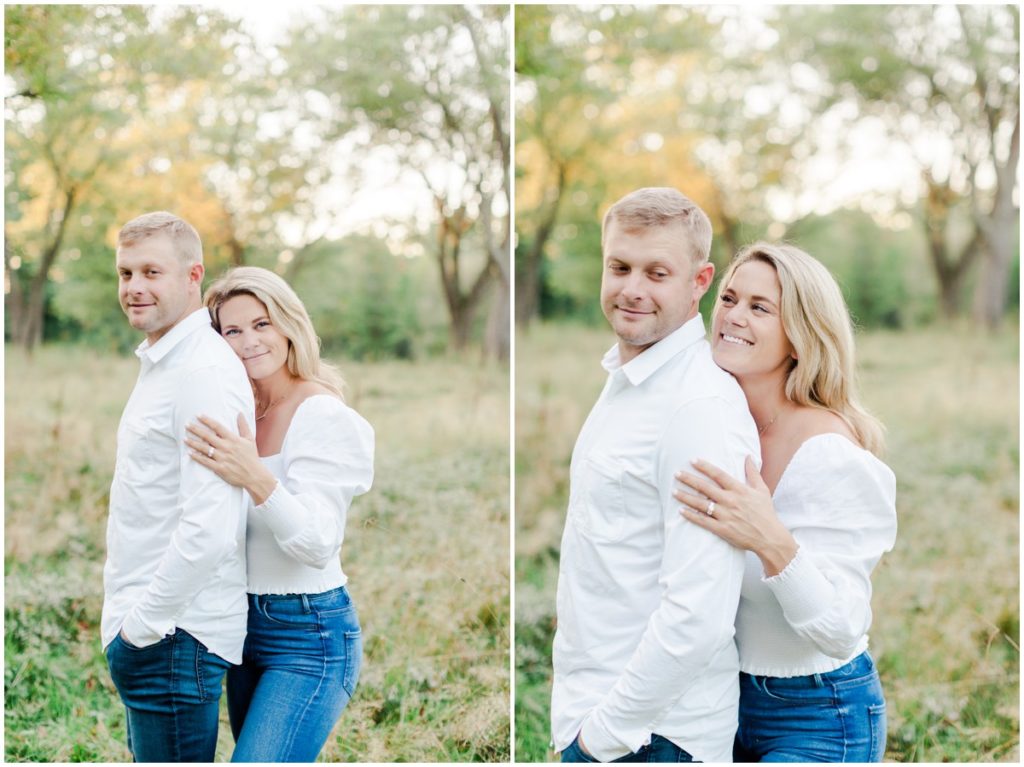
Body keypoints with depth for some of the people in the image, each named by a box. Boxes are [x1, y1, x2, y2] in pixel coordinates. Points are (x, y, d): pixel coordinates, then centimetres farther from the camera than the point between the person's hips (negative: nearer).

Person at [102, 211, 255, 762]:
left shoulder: (204, 373, -18)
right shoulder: (160, 364, 15)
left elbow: (208, 531, -26)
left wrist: (142, 624, -18)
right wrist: (130, 619, 18)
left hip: (174, 635, -10)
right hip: (142, 628, 10)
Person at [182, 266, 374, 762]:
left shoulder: (327, 418, -14)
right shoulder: (240, 417, 8)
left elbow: (318, 544, -24)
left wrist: (256, 478, -36)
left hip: (309, 636, -8)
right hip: (248, 628, 8)